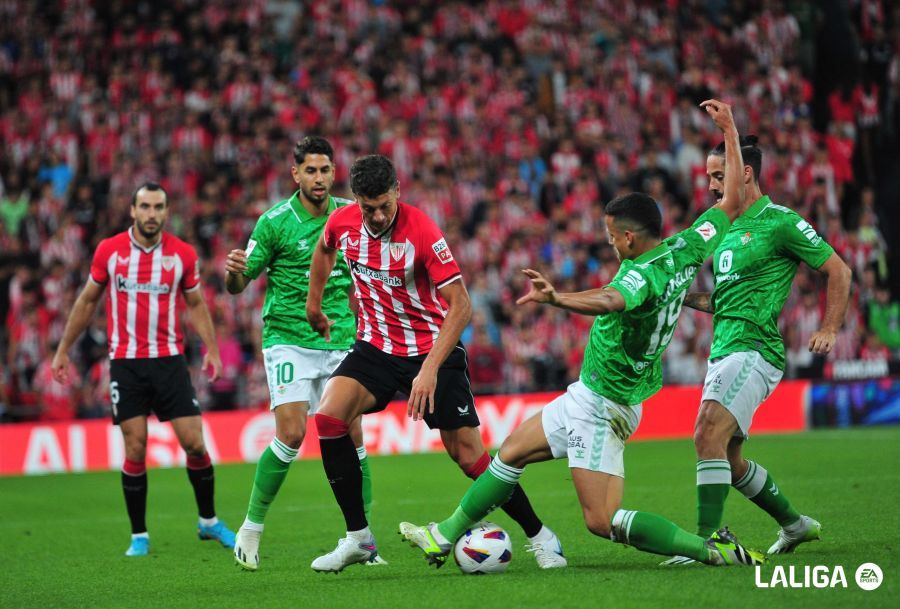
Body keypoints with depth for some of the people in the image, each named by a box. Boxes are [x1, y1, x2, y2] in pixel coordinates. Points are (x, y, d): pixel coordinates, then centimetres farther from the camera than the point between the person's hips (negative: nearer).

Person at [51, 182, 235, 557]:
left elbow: (196, 304, 11)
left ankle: (208, 521, 16)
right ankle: (139, 536, 8)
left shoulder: (183, 254, 1)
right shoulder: (109, 251, 0)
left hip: (169, 360, 1)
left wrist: (211, 349, -2)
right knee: (135, 449, -4)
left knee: (194, 442, -4)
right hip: (125, 363, 0)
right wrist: (63, 350, 13)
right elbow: (87, 301, 11)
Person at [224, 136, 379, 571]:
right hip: (288, 339, -4)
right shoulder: (275, 221, -7)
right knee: (291, 435, -15)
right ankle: (252, 526, 2)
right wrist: (233, 271, -27)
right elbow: (238, 285, -5)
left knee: (351, 437, -2)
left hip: (340, 341, 4)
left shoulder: (349, 215, 5)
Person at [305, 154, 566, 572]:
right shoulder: (342, 223, -8)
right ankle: (358, 538, -9)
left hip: (431, 349, -4)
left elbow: (460, 305, -23)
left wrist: (430, 370, -30)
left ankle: (539, 536, 11)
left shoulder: (421, 231, -23)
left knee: (467, 453, -8)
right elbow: (324, 249, 19)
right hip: (375, 346, 4)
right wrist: (314, 304, 22)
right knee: (328, 417, -19)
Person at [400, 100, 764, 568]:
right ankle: (444, 536, 26)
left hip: (599, 403, -10)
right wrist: (729, 130, 15)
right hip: (599, 400, 10)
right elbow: (732, 203, 9)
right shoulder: (685, 250, 0)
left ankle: (713, 550, -11)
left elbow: (607, 301, -48)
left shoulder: (644, 273, -25)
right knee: (513, 449, 17)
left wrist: (555, 298, -63)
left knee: (602, 521, -10)